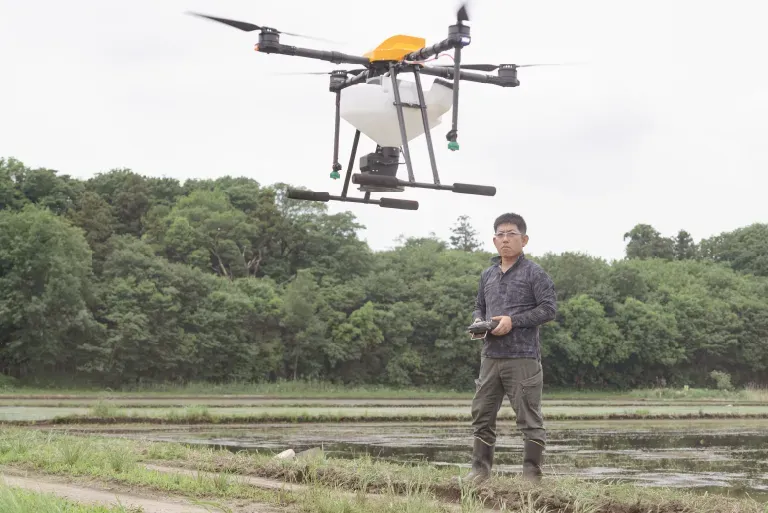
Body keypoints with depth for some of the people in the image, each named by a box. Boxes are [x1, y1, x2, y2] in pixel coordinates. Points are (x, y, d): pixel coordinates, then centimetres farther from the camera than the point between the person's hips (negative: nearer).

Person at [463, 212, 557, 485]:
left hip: (523, 357, -6)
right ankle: (480, 468, 17)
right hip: (491, 357, 6)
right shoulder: (488, 275, 15)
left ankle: (532, 472, 5)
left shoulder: (534, 273, -3)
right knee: (481, 414, 8)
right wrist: (478, 320, 2)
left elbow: (549, 308, -8)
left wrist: (513, 321, -15)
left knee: (529, 418, -1)